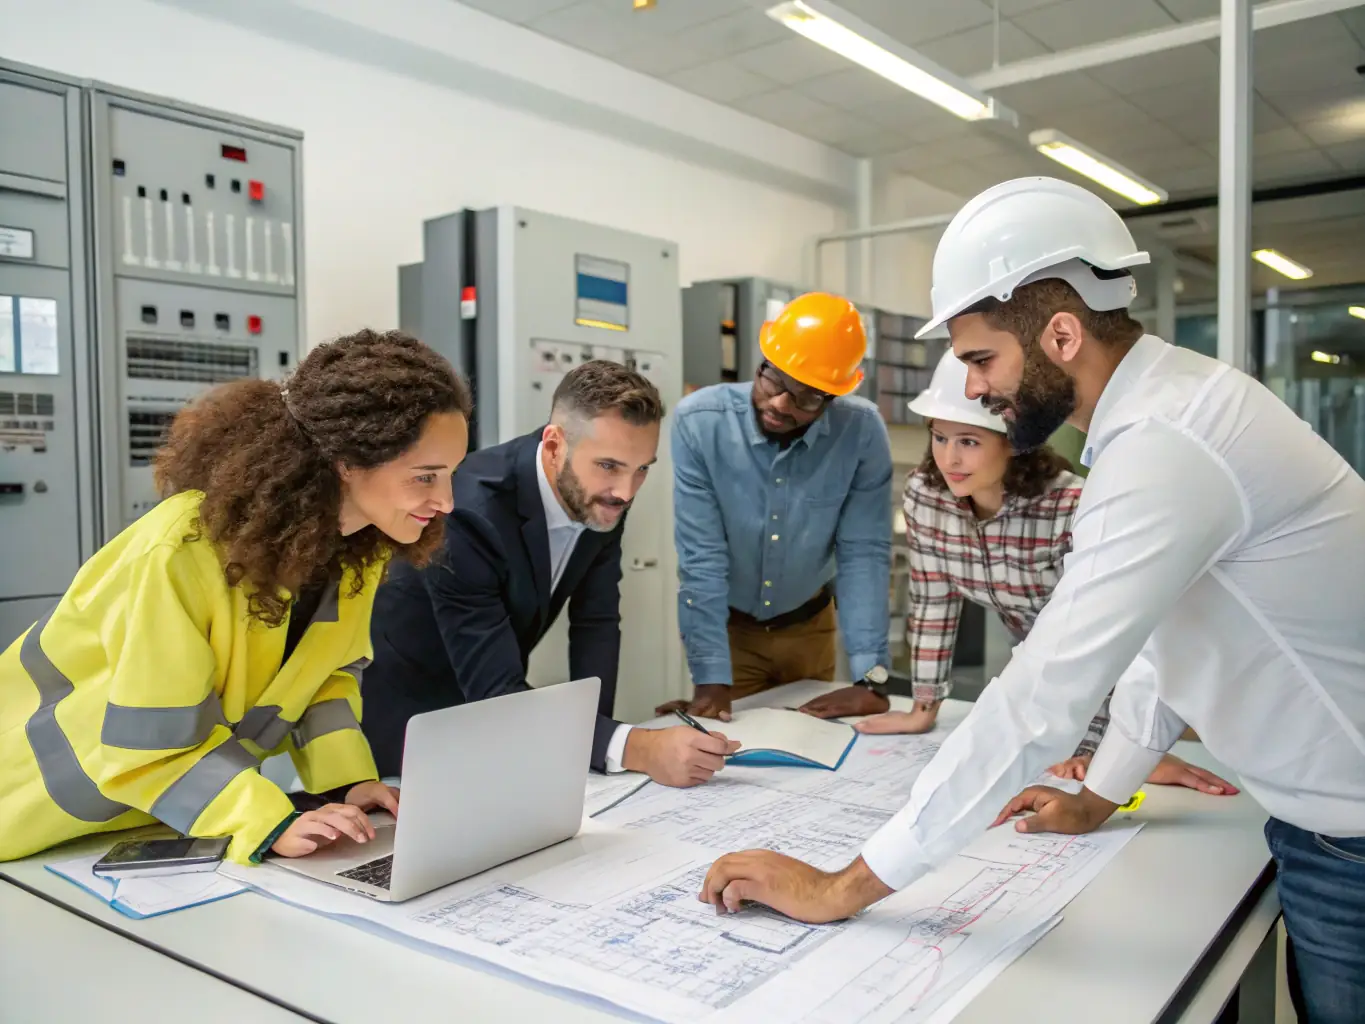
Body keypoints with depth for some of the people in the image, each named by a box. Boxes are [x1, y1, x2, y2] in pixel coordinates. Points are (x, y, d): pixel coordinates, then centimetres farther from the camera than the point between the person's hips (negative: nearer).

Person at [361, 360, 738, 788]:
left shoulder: (601, 497, -13)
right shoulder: (468, 514, -33)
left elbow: (596, 621, -4)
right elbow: (494, 693, -35)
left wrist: (592, 738, -14)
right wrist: (635, 748, -43)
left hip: (496, 699, 5)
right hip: (406, 709, -5)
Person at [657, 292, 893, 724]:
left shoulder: (862, 432, -20)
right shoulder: (700, 421, -25)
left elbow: (864, 553, -17)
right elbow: (701, 556, -24)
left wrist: (870, 675, -22)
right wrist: (711, 679, -26)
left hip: (809, 625, 2)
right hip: (725, 623, -2)